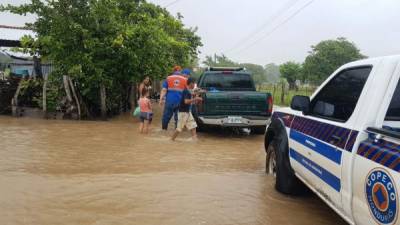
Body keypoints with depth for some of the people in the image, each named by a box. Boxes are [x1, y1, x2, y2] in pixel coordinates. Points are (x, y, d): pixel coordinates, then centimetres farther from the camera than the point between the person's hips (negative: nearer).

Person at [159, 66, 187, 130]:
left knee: (166, 115, 12)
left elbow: (164, 90, -2)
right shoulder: (185, 79, 6)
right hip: (180, 102, 0)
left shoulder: (168, 78, 5)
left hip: (170, 101, 0)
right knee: (178, 117, 7)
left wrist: (161, 99, -2)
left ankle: (164, 129, 19)